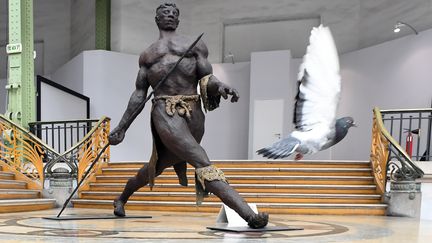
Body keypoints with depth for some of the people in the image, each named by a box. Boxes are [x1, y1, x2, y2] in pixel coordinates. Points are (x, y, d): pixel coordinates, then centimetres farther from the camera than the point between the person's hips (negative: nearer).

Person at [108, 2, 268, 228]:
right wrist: (120, 128, 16)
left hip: (193, 113, 2)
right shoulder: (147, 55, 21)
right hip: (165, 114, -2)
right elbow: (139, 95, 20)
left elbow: (206, 79, 7)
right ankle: (249, 214, -30)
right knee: (203, 164, -18)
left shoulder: (195, 46, 19)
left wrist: (219, 86, -17)